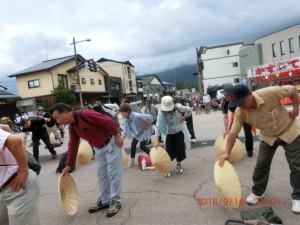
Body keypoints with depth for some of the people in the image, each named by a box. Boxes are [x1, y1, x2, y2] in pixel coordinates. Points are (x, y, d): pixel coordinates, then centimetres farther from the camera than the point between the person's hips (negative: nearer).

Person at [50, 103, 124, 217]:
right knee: (101, 174, 13)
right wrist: (68, 166, 14)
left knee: (113, 173, -1)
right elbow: (72, 146, 10)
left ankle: (115, 201, 12)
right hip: (99, 148, 9)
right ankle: (104, 200, 26)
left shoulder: (85, 114, -27)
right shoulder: (72, 127, 1)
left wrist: (117, 136, -21)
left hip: (111, 143, -8)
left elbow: (108, 121, -27)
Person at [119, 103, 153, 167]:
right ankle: (132, 161, 17)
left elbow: (149, 117, -37)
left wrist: (148, 125, -20)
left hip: (145, 131, -7)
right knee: (133, 144, 3)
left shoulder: (136, 116, -38)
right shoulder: (126, 119, -13)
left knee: (142, 146, -9)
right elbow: (125, 130, -9)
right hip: (137, 132, 7)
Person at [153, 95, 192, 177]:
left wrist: (183, 118, -6)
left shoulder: (178, 108, -18)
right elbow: (158, 126, -26)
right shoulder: (161, 113, -21)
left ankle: (179, 165, 28)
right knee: (169, 151, -5)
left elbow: (189, 110, -4)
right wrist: (157, 140, -32)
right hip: (169, 134, 0)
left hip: (179, 132, 1)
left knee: (179, 149, 1)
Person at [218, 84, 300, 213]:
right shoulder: (240, 112, -24)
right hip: (268, 137, 3)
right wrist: (227, 153, -26)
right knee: (261, 164, 4)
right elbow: (233, 132, -21)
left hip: (289, 131, -2)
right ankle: (257, 192, 24)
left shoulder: (269, 93, -34)